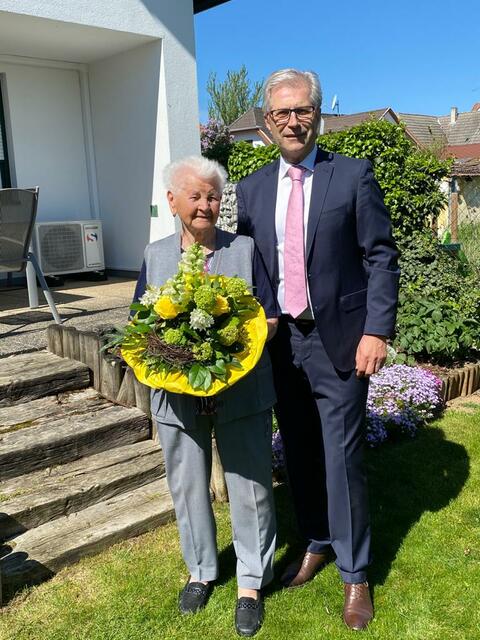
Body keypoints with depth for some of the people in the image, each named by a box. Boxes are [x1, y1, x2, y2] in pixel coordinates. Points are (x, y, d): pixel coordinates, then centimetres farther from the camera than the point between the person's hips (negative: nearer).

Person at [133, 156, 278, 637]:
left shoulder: (244, 250, 0)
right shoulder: (155, 256, 6)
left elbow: (270, 320, 1)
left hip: (240, 392, -2)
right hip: (178, 394, 2)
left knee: (249, 485, 6)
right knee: (188, 486, 15)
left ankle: (251, 580, 27)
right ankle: (201, 569, 38)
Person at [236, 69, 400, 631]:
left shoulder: (353, 176, -3)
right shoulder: (251, 190, 8)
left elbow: (381, 258, -6)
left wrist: (377, 331, -14)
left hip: (338, 341, -4)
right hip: (279, 342, 4)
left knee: (341, 459, 2)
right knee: (298, 454, 15)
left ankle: (354, 574, 21)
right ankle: (316, 543, 37)